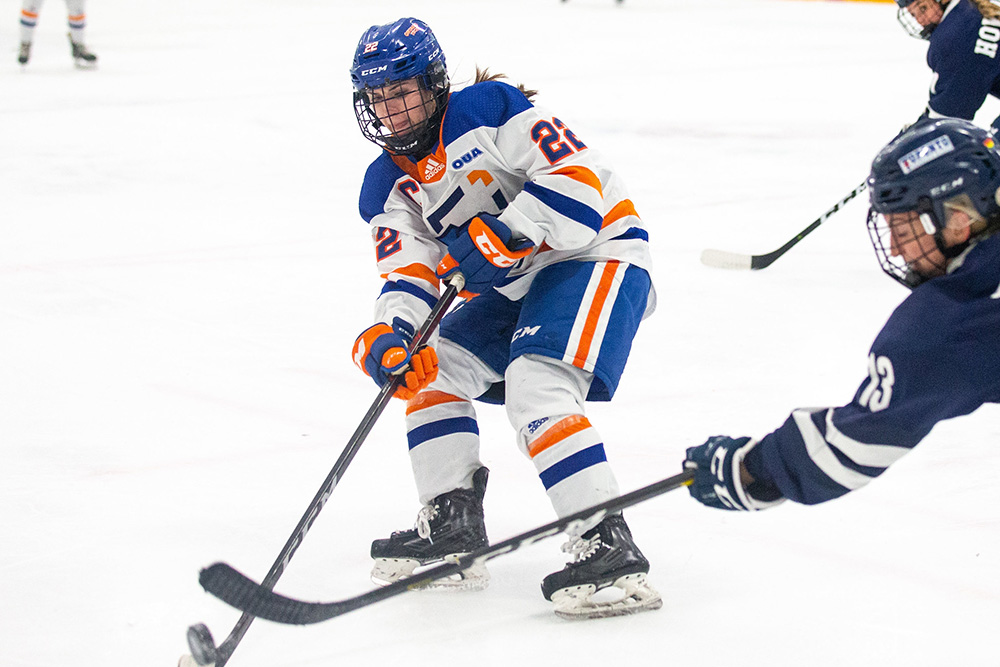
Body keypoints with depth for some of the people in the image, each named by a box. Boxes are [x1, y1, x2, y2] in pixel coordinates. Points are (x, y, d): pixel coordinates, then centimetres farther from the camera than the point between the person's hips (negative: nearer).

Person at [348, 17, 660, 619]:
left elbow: (575, 174, -22)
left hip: (594, 251, -9)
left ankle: (612, 553, -32)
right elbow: (409, 272, -2)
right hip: (517, 283, 9)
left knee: (536, 387, -27)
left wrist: (501, 235, -31)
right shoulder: (387, 188, 7)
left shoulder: (485, 110, -15)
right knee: (434, 370, 6)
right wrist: (389, 333, -23)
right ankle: (453, 529, 13)